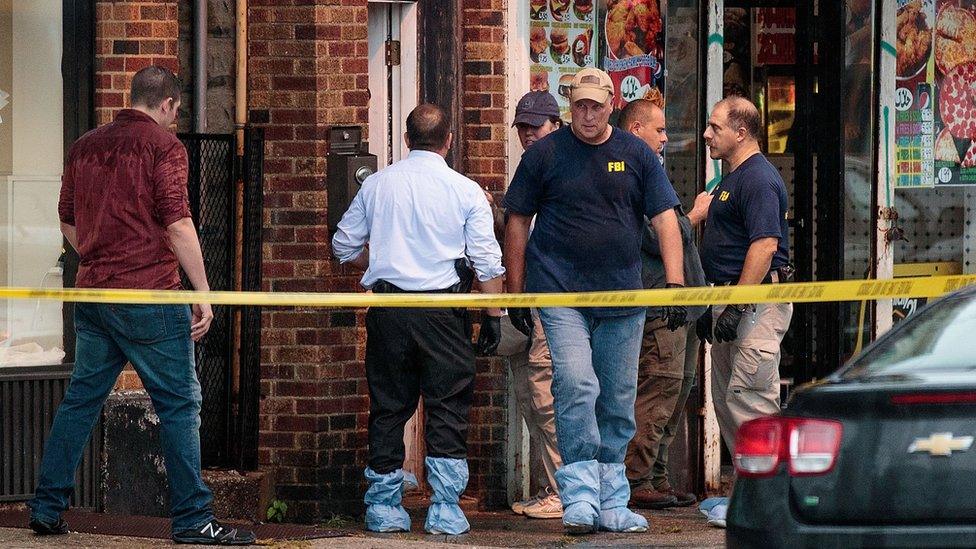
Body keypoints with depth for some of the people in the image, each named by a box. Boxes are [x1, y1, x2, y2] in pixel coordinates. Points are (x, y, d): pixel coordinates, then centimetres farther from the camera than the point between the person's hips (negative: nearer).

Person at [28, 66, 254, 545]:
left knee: (80, 398, 14)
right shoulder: (163, 145, -8)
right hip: (150, 291, -6)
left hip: (93, 291, 6)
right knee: (179, 402, -1)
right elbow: (177, 224, -15)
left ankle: (47, 508, 14)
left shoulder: (86, 146, 12)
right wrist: (203, 293, -11)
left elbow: (68, 223, 18)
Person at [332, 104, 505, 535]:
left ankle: (384, 506, 11)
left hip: (387, 303, 2)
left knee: (388, 407, 9)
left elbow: (344, 245, 13)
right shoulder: (465, 191, -1)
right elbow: (487, 261, -3)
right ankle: (445, 509, -2)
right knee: (447, 407, 2)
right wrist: (493, 317, 3)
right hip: (442, 313, -2)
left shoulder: (377, 184, 6)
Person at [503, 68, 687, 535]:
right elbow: (517, 221, 6)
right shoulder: (545, 154, 2)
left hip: (623, 296, 3)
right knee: (575, 385, -19)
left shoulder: (636, 155, 7)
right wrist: (515, 292, 2)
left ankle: (611, 503, 16)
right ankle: (579, 496, -17)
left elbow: (664, 219, 4)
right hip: (561, 293, -3)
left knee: (618, 401, 7)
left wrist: (675, 284, -6)